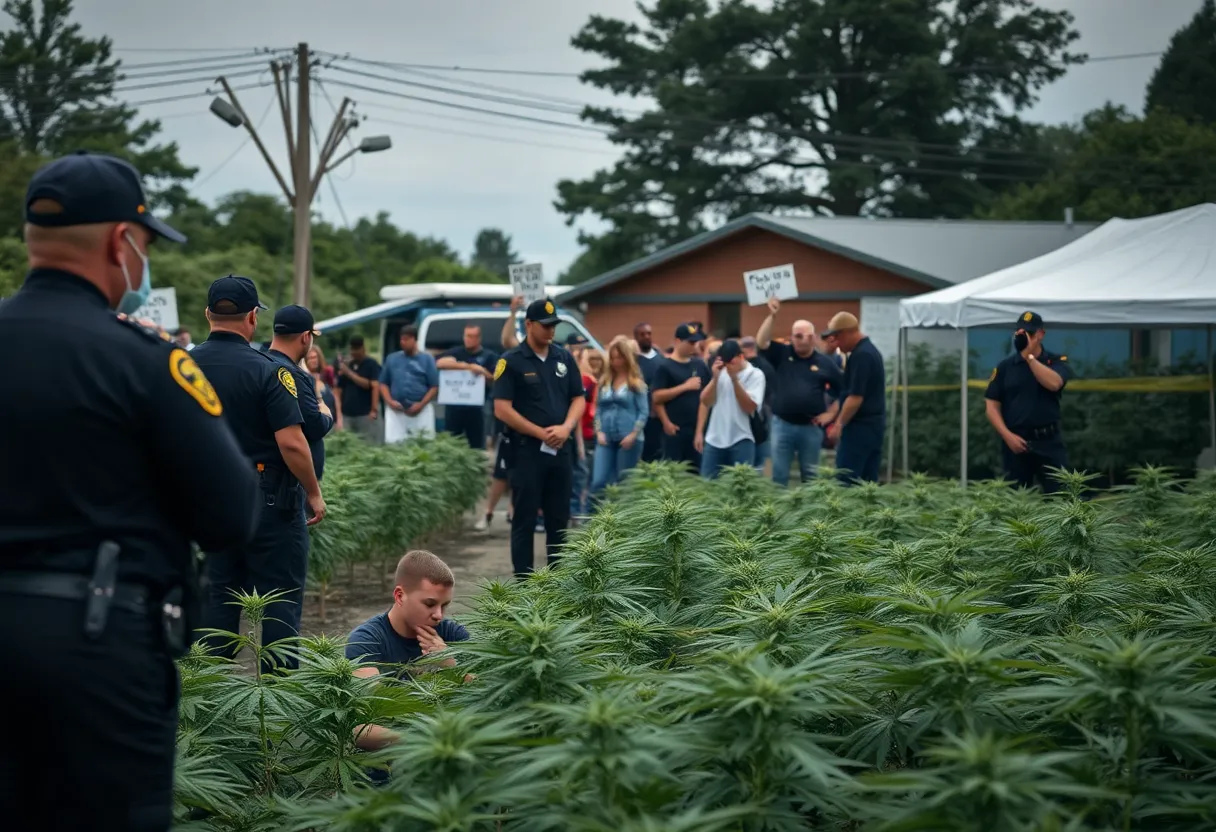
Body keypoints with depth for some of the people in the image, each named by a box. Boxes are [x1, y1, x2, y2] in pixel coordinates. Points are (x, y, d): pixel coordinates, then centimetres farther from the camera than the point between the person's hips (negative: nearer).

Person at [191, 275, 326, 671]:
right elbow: (291, 442, -20)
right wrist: (314, 493, -8)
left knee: (219, 596, 13)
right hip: (269, 499, -5)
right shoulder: (267, 370, -16)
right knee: (281, 601, 2)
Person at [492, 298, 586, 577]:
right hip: (526, 450, -5)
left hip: (561, 449, 5)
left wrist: (566, 427, -8)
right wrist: (541, 433, -14)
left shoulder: (564, 358, 9)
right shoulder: (511, 361, -7)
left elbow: (578, 399, 11)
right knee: (525, 520, 0)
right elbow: (502, 409, -11)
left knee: (559, 519, 10)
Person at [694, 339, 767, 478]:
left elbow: (750, 407, -12)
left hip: (741, 441, -4)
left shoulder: (755, 375, -3)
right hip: (714, 439, 4)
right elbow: (705, 402, 8)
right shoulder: (720, 372, 9)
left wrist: (735, 379, -15)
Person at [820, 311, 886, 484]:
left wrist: (840, 423, -10)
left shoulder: (861, 355, -17)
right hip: (873, 424, 10)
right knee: (868, 482, 10)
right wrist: (832, 413, 19)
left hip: (860, 426, -10)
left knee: (845, 482, -8)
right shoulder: (869, 350, 15)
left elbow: (855, 397, -21)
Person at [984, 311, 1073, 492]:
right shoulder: (1005, 366, 7)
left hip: (1049, 441, -1)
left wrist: (1029, 356, -16)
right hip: (1015, 442, 1)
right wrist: (1007, 436, -9)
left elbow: (1054, 383, -18)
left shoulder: (1057, 362, 5)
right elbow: (992, 406, 3)